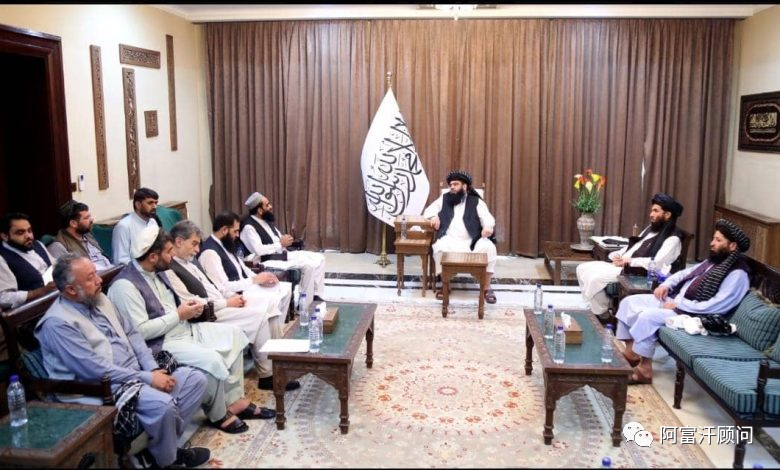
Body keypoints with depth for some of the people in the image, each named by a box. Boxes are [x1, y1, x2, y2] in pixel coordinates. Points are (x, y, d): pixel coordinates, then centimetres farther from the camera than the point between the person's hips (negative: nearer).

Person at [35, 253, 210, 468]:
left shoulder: (99, 299, 9)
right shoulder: (57, 323, -16)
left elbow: (131, 333, 12)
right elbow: (95, 370, -21)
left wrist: (153, 369, -4)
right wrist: (147, 378, -19)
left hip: (137, 373, 9)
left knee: (196, 379, -5)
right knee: (163, 404, -31)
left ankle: (167, 443, 0)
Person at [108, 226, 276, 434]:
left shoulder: (154, 272, 9)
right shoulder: (125, 285, -19)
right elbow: (141, 331, -23)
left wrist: (187, 308, 0)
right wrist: (178, 315, -16)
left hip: (183, 329, 10)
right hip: (160, 344, -10)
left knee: (233, 334, 3)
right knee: (212, 360, -27)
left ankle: (234, 401, 4)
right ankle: (218, 415, -1)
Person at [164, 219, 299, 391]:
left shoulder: (190, 260, 15)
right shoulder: (169, 269, -14)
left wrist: (231, 297, 2)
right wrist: (227, 303, -13)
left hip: (219, 303, 9)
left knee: (270, 303, -3)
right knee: (259, 315, -21)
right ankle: (267, 375, -11)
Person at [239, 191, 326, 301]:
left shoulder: (267, 220, 12)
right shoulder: (249, 227, -15)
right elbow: (259, 250, -24)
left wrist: (285, 239, 0)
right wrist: (281, 244, -16)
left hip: (283, 253, 10)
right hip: (268, 260, -10)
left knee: (319, 258, 0)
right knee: (308, 265, -27)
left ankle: (316, 296, 3)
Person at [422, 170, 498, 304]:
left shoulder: (476, 202, 13)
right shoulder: (444, 199, 21)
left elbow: (488, 218, 0)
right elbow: (428, 210, 21)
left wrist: (488, 227, -25)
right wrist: (434, 216, -4)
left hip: (472, 242, 0)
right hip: (450, 241, 1)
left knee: (489, 247, -29)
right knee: (439, 248, -33)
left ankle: (486, 288, -15)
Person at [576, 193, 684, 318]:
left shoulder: (672, 238, -10)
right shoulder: (651, 228, 20)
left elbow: (657, 263, -23)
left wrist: (629, 261, -17)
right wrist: (618, 255, 1)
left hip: (636, 273, -10)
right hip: (621, 264, 10)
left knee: (595, 278, -28)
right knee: (582, 268, 0)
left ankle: (600, 313, -6)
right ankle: (594, 306, 6)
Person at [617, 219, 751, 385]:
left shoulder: (737, 274, -15)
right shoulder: (714, 260, 14)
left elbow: (716, 306, -24)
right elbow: (686, 272, 24)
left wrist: (679, 305, -21)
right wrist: (666, 285, 5)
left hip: (694, 314, -10)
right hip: (675, 299, 10)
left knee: (647, 316, -29)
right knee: (629, 302, 0)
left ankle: (644, 370, -16)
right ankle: (630, 354, 6)